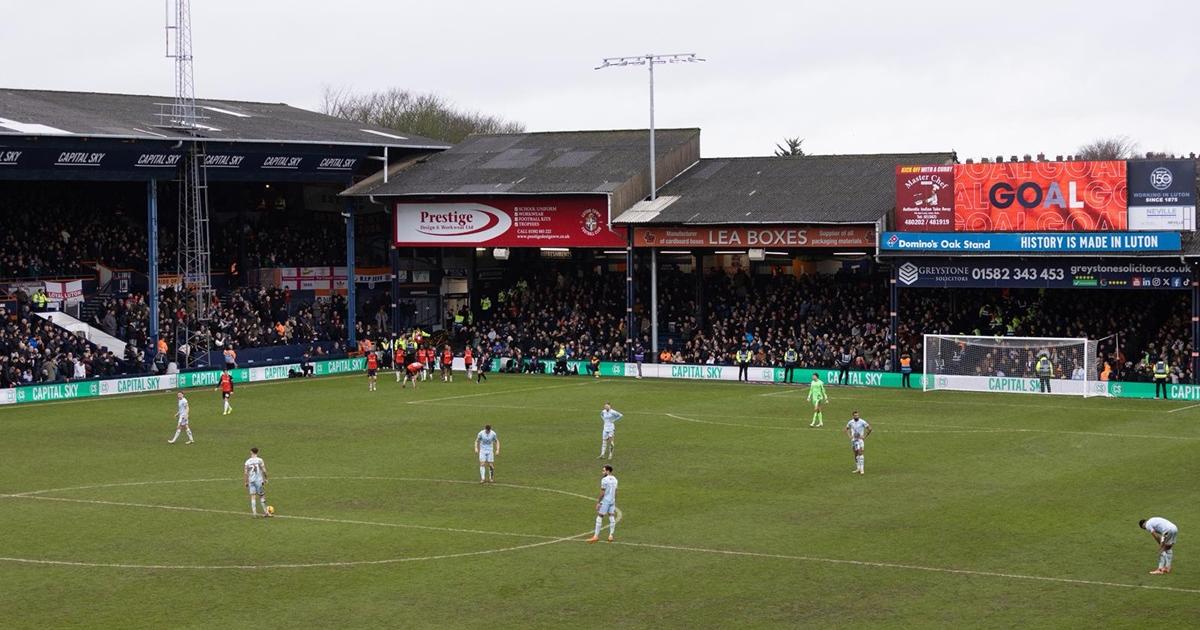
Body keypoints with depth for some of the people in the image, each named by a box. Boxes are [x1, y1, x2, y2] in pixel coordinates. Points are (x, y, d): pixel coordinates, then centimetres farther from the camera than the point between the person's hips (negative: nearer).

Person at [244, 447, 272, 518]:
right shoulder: (260, 460, -5)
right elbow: (264, 471, -8)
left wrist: (246, 482, 8)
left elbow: (245, 473, 1)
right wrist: (265, 479, 4)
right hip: (259, 480, -2)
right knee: (261, 496, 7)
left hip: (251, 481, 2)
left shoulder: (247, 462, 2)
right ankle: (265, 512, 8)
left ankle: (254, 513, -2)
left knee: (252, 497, 4)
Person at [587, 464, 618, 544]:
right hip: (612, 501, 7)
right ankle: (611, 536, 8)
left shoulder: (604, 480, -15)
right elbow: (615, 492, 13)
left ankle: (596, 536, 0)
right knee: (611, 517, 8)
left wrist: (598, 502, -11)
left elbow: (602, 493, -16)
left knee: (599, 517, -2)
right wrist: (614, 502, 21)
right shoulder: (614, 480, 8)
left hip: (605, 501, -7)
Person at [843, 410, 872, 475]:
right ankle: (858, 468, 21)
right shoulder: (850, 422, 2)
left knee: (860, 453, -16)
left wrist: (865, 436, -8)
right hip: (853, 440, 4)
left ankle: (861, 469, -18)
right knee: (856, 454, 10)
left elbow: (869, 429, -4)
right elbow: (846, 429, 18)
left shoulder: (862, 422, -10)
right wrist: (849, 436, 4)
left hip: (860, 439, -4)